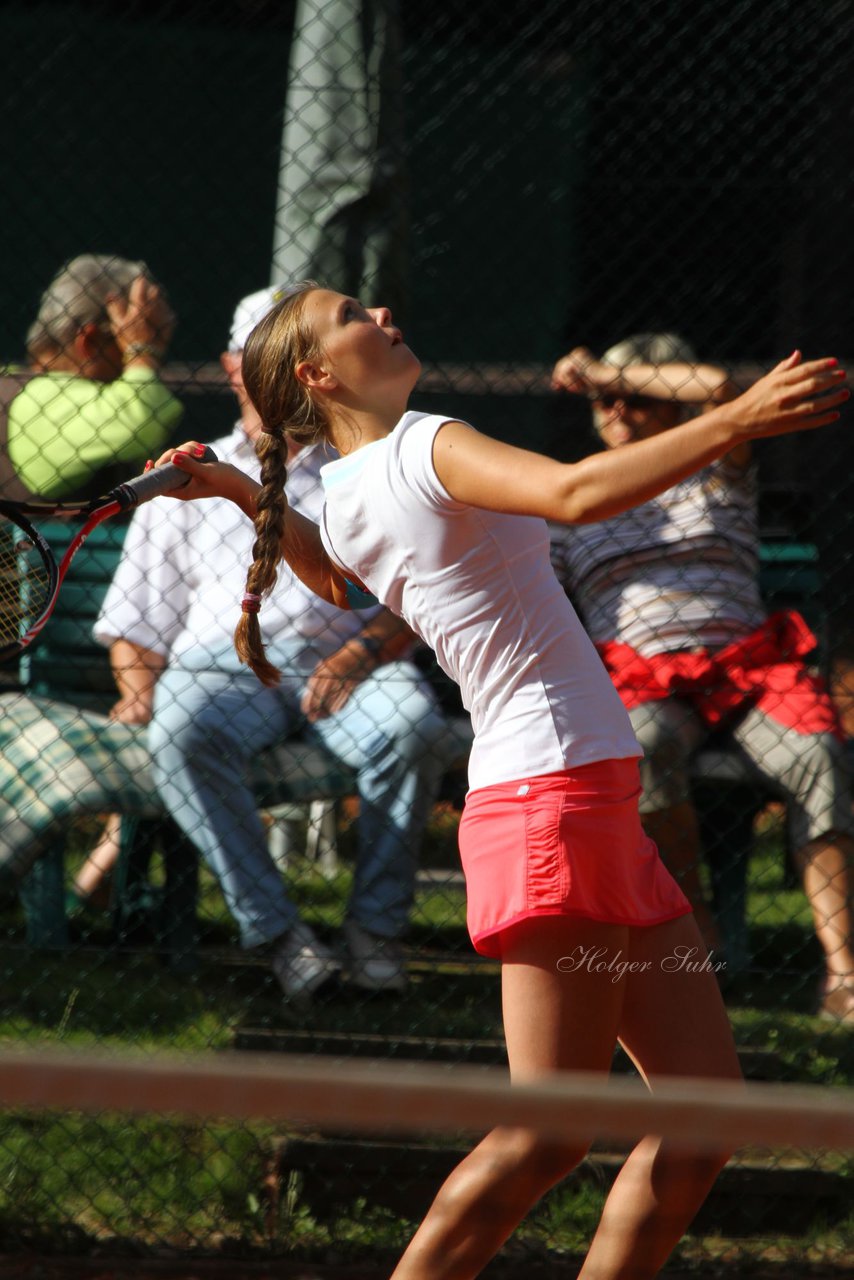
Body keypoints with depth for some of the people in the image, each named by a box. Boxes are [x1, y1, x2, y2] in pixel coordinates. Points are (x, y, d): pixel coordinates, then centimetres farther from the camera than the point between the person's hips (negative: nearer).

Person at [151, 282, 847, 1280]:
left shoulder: (343, 500, 14)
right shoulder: (426, 447, -11)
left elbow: (335, 582, 39)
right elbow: (576, 493, -30)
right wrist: (739, 419, -31)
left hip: (593, 812, 10)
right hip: (554, 796, -10)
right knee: (546, 1138, -9)